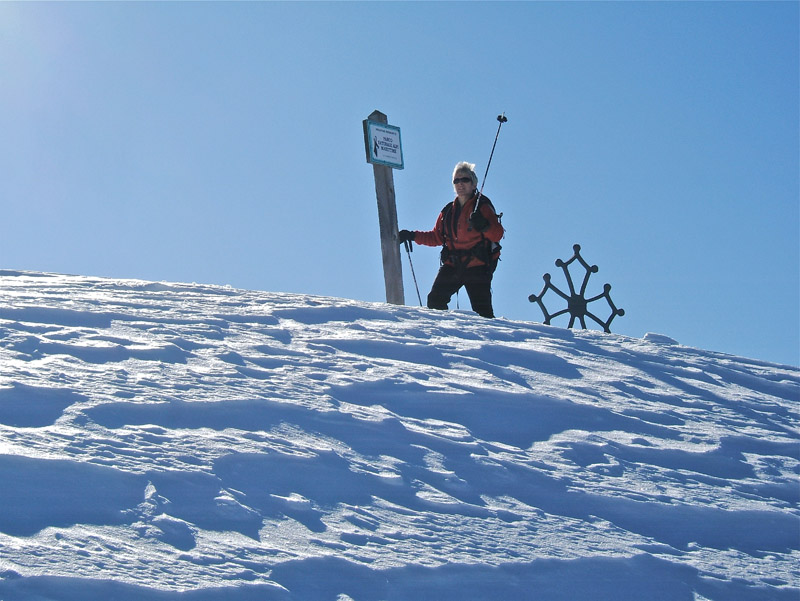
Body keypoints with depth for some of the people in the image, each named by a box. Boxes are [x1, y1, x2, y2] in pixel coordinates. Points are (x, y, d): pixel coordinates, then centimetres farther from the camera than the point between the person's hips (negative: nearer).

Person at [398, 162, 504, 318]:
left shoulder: (482, 207, 1)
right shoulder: (448, 211, 16)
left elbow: (497, 234, -10)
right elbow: (437, 237, 24)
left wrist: (484, 226, -30)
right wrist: (412, 236, 15)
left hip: (477, 265, -5)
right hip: (452, 265, 5)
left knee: (481, 310, -12)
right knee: (435, 301, -9)